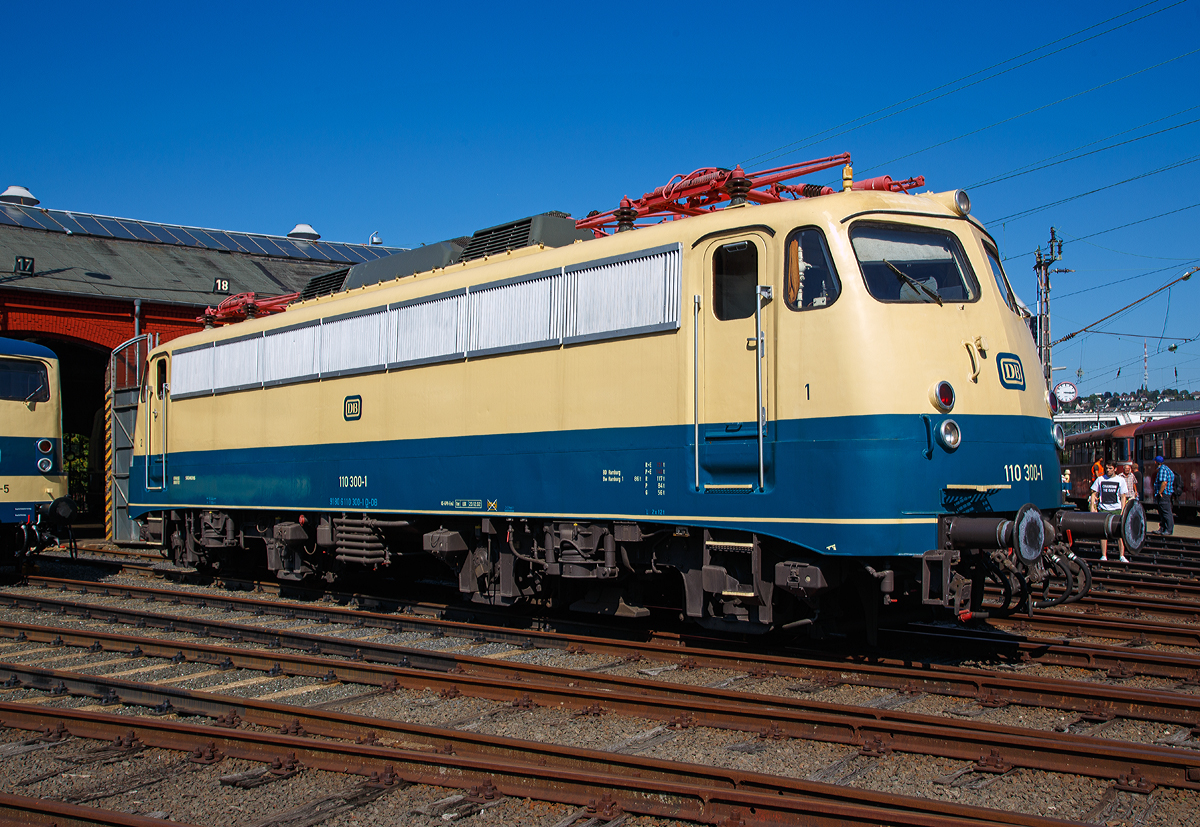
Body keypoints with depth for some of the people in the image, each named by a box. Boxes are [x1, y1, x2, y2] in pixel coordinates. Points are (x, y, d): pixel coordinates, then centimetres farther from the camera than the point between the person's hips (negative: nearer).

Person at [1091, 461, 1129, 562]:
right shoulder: (1100, 479, 6)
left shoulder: (1120, 480, 4)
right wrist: (1092, 506, -2)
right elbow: (1094, 493, 10)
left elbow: (1123, 496, 5)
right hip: (1103, 509, 1)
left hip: (1116, 509, -1)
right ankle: (1104, 556, 6)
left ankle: (1122, 556, 3)